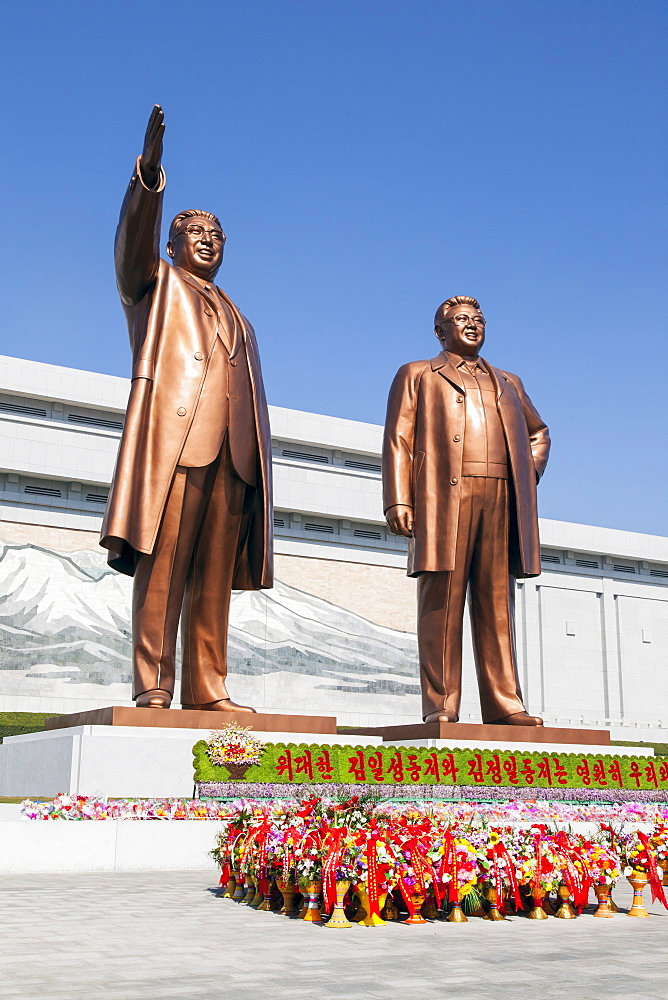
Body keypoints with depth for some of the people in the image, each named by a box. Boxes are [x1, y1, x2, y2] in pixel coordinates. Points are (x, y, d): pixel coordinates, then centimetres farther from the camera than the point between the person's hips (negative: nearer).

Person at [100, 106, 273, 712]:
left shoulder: (235, 316, 32)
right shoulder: (155, 284, 20)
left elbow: (251, 393, 22)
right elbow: (134, 236, -2)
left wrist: (258, 458, 10)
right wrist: (149, 174, -20)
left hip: (233, 451, 5)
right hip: (173, 437, -5)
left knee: (215, 575, 0)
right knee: (162, 561, -12)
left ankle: (207, 686, 0)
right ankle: (153, 685, -13)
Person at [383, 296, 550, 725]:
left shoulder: (508, 383, 29)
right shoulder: (417, 375, 18)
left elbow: (538, 433, 39)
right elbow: (398, 441, 7)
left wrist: (529, 476, 19)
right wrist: (398, 500, -7)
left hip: (501, 501, 4)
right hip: (444, 498, -3)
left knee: (497, 604, 0)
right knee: (442, 602, -6)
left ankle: (504, 704, 0)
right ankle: (441, 705, -7)